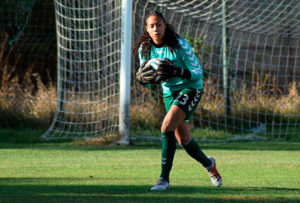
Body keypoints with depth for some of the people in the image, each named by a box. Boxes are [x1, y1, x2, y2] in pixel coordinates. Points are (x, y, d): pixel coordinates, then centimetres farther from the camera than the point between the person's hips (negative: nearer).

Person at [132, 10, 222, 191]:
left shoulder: (180, 45, -20)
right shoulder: (144, 49, -4)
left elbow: (198, 72, -18)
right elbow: (146, 78, 4)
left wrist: (177, 72, -36)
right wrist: (142, 79, -21)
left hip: (190, 89, -6)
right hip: (169, 92, 6)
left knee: (167, 126, -26)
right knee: (183, 140, 13)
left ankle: (164, 178, -22)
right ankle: (208, 164, 44)